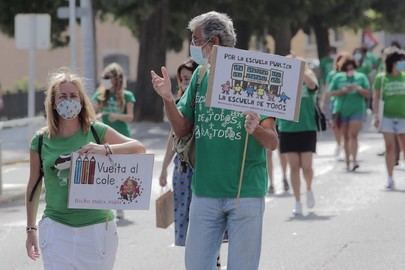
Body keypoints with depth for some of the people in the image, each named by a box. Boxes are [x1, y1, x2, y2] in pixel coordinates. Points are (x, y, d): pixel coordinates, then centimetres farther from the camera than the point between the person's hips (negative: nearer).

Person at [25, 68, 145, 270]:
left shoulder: (96, 132, 0)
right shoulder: (41, 140, 2)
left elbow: (139, 148, -3)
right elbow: (33, 186, 11)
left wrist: (106, 150, -20)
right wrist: (31, 228, 14)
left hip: (97, 227, 0)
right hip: (56, 228, 0)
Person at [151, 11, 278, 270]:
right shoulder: (201, 76, 6)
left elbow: (273, 142, -9)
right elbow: (182, 129, 10)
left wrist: (255, 129, -31)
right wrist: (168, 98, -7)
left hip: (246, 192, -5)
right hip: (205, 192, 5)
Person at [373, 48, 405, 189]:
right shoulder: (381, 78, 0)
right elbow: (376, 98, 3)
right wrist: (376, 116, -4)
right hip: (387, 117, -1)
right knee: (390, 147, 2)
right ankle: (390, 178, 8)